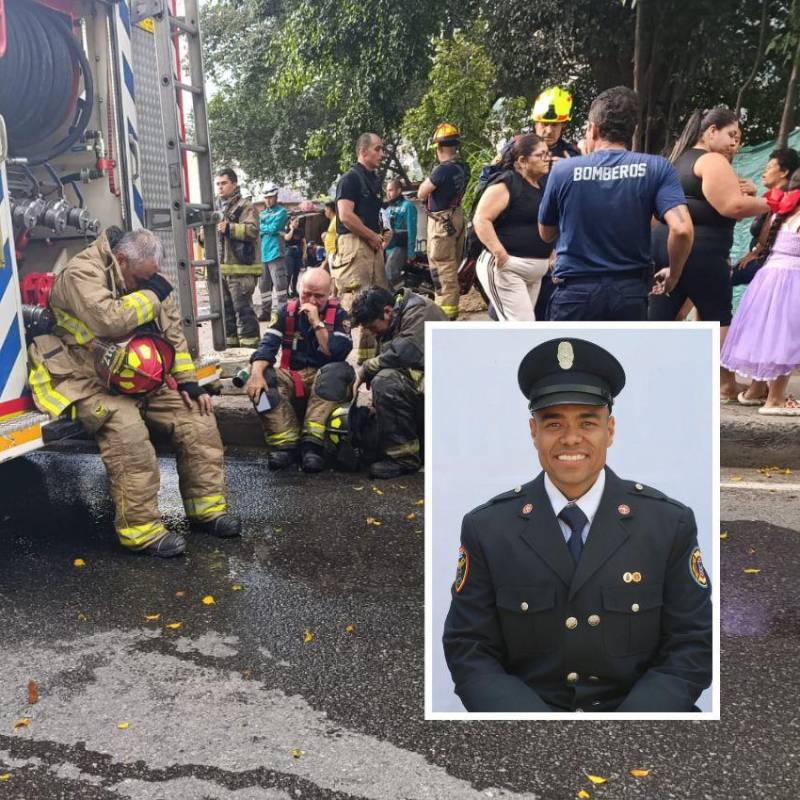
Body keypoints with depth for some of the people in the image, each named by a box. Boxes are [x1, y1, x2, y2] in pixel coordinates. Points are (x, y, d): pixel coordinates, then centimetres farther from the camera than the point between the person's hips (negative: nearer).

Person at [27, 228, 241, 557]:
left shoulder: (149, 279, 9)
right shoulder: (81, 273, -14)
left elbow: (173, 333, 11)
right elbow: (110, 320, -30)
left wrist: (187, 381, 2)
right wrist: (152, 294, -17)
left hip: (141, 379, 7)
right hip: (89, 382, -7)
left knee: (198, 417, -6)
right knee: (128, 431, -32)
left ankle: (206, 508, 5)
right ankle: (142, 530, -22)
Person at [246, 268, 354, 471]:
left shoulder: (338, 315, -1)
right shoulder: (288, 312, 5)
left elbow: (338, 353, -16)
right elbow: (267, 346, -6)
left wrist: (317, 322, -18)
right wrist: (256, 374, -25)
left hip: (326, 382, -2)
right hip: (292, 379, 2)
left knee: (339, 371, -34)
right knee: (262, 377, -25)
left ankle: (312, 443, -36)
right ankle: (285, 444, -31)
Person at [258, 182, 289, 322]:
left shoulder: (281, 212, 1)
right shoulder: (262, 214, 20)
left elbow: (273, 228, -11)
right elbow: (258, 230, 10)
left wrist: (263, 227, 2)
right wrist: (269, 229, -6)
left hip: (275, 252, -7)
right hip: (262, 254, 7)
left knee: (279, 283, -11)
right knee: (264, 285, 10)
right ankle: (266, 311, 17)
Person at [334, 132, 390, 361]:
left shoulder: (374, 179, 21)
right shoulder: (350, 178, -7)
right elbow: (346, 215, -18)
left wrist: (382, 235, 12)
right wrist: (374, 237, -12)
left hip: (373, 245, 9)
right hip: (354, 244, -9)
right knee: (355, 301, -12)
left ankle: (371, 351, 17)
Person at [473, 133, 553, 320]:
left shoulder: (543, 186, 16)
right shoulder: (506, 183, -10)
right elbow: (481, 219, -18)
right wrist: (500, 253, -26)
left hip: (535, 271, 9)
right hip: (506, 267, -9)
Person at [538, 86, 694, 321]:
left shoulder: (563, 170, -2)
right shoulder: (656, 168, -2)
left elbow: (546, 233, 11)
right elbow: (682, 229, -14)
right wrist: (673, 274, 3)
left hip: (575, 293, -1)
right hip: (630, 294, 1)